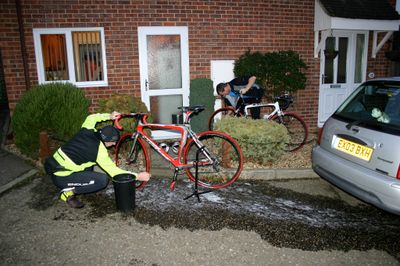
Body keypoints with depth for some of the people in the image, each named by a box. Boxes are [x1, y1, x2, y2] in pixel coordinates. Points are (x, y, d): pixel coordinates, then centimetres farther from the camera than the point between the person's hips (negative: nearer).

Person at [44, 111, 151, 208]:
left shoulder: (87, 130, -2)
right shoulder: (99, 150, -21)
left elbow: (91, 118, 21)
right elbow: (113, 171, -17)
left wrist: (109, 116, 22)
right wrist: (137, 176, -13)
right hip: (61, 177, -9)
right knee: (103, 179, -18)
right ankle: (69, 192, -6)